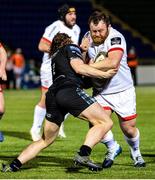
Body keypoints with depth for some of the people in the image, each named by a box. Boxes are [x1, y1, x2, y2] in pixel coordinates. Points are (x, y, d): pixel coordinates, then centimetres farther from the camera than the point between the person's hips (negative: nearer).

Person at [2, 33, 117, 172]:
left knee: (46, 140, 18)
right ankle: (83, 155, -28)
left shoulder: (54, 57, 35)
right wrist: (104, 74, 3)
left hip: (52, 95, 8)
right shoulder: (71, 48, 15)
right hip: (70, 91, -8)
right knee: (105, 122, -9)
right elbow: (79, 68, -3)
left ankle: (13, 166, 11)